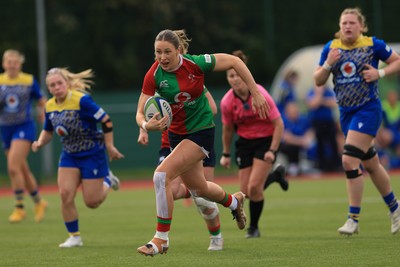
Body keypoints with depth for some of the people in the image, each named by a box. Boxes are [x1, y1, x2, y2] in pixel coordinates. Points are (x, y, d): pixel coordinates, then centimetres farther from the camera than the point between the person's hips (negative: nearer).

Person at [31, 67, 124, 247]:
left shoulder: (82, 100, -22)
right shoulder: (50, 106, -1)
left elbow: (106, 120, -17)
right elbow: (47, 131, 15)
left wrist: (110, 147, -13)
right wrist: (39, 143, -5)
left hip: (92, 154, -5)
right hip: (69, 155, 5)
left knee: (92, 202, -3)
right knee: (65, 195, -10)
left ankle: (107, 181, 31)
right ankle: (74, 237, 5)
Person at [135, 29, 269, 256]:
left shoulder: (195, 64, -21)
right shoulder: (154, 75, -15)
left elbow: (234, 61, -10)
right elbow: (140, 112, -15)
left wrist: (256, 94, -10)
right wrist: (146, 125, -39)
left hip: (201, 131, -5)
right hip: (176, 133, 5)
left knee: (162, 175, -23)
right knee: (199, 189, 23)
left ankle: (161, 238, -12)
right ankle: (233, 201, 57)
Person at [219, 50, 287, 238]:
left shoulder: (261, 95, -22)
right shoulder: (227, 102, -12)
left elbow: (279, 125, -16)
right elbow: (227, 129, 6)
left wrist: (272, 151, -21)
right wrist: (226, 154, 12)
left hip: (265, 140, -4)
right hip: (244, 143, 4)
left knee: (254, 188, -17)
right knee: (246, 191, 1)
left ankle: (254, 227, 4)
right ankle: (276, 175, 32)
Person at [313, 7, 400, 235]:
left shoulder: (373, 45, -7)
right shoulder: (331, 48, 4)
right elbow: (318, 81, 5)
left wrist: (380, 73, -13)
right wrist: (328, 64, -13)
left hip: (368, 109, -6)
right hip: (346, 112, 6)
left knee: (350, 160, -16)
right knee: (371, 163, 15)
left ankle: (354, 219, -9)